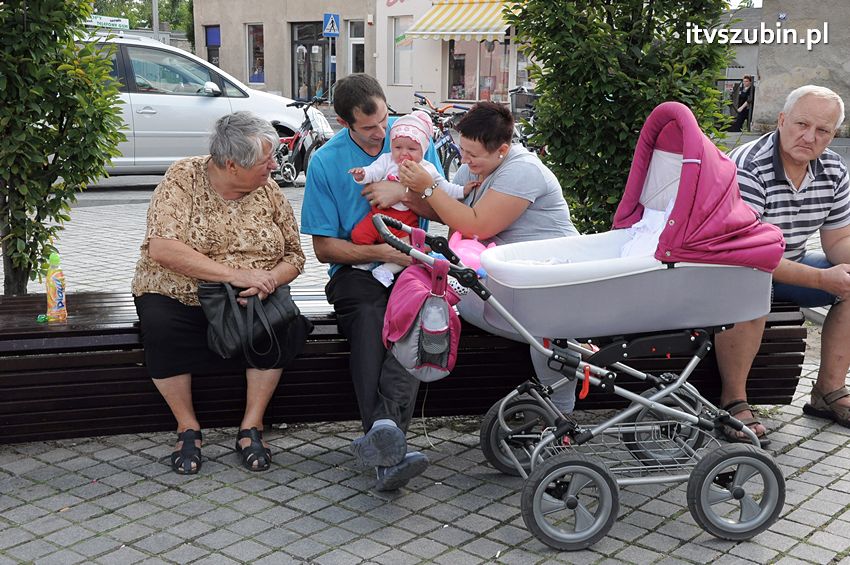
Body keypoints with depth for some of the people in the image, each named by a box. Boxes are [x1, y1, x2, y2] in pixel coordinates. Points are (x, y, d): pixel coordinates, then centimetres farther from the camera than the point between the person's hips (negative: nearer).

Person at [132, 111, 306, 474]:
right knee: (160, 327, -33)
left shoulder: (268, 190, 2)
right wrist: (234, 273, -29)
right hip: (177, 298, -2)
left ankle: (251, 426, -13)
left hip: (252, 300, 3)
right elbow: (162, 248, -24)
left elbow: (294, 255, 5)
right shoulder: (183, 179, -10)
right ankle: (187, 428, -13)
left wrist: (269, 280, -19)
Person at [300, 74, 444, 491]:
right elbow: (324, 248, 1)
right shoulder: (325, 162, 0)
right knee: (368, 318, -34)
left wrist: (403, 194, -12)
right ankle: (389, 454, -45)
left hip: (412, 263, 1)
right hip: (357, 270, -1)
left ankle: (384, 428, -49)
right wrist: (380, 252, -15)